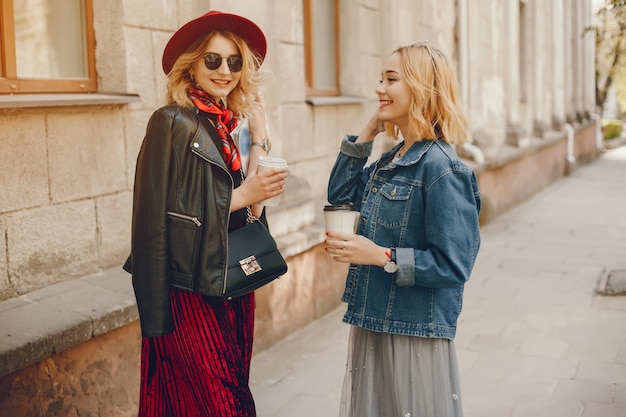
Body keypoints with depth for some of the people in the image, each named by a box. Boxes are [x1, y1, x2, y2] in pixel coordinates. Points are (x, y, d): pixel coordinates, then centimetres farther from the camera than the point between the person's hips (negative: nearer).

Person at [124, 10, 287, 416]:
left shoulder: (227, 125, 10)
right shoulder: (172, 122, -10)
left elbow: (251, 211, 3)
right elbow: (161, 214, -16)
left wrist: (260, 138, 0)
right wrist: (241, 195, -14)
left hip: (233, 288, 7)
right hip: (191, 294, -7)